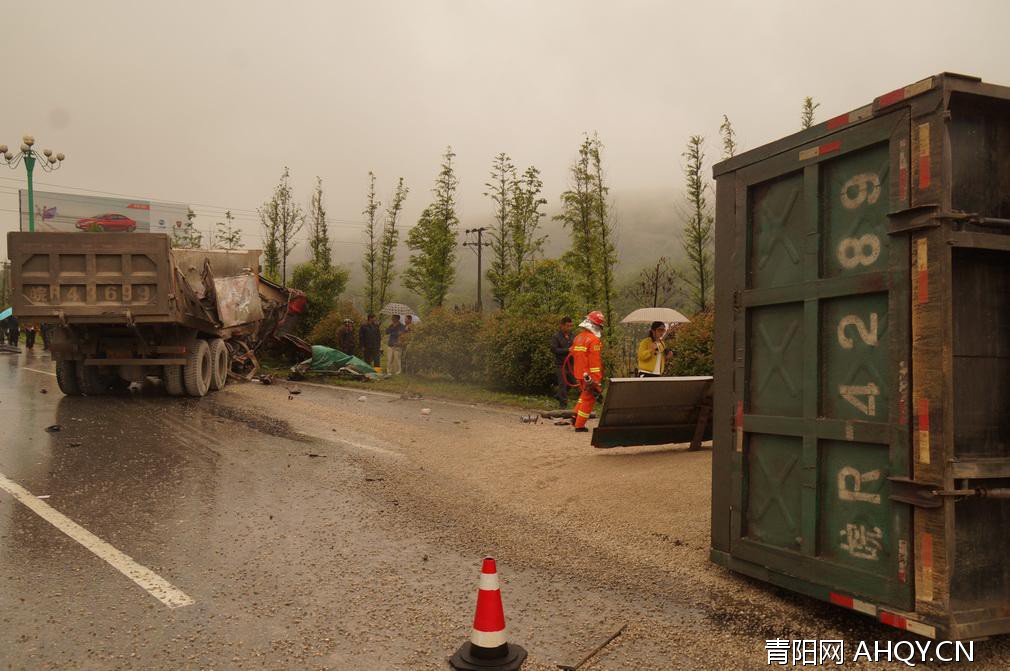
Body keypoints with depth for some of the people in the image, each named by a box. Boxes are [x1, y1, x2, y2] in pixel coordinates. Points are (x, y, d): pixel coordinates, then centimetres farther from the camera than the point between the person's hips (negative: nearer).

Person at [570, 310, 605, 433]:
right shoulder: (594, 340, -16)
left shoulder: (577, 338, 10)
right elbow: (595, 362, -20)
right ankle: (580, 425, 5)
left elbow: (574, 354, 18)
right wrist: (597, 381, -20)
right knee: (589, 399, 3)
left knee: (585, 394, 25)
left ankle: (576, 416, 18)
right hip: (590, 376, -8)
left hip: (579, 374, 8)